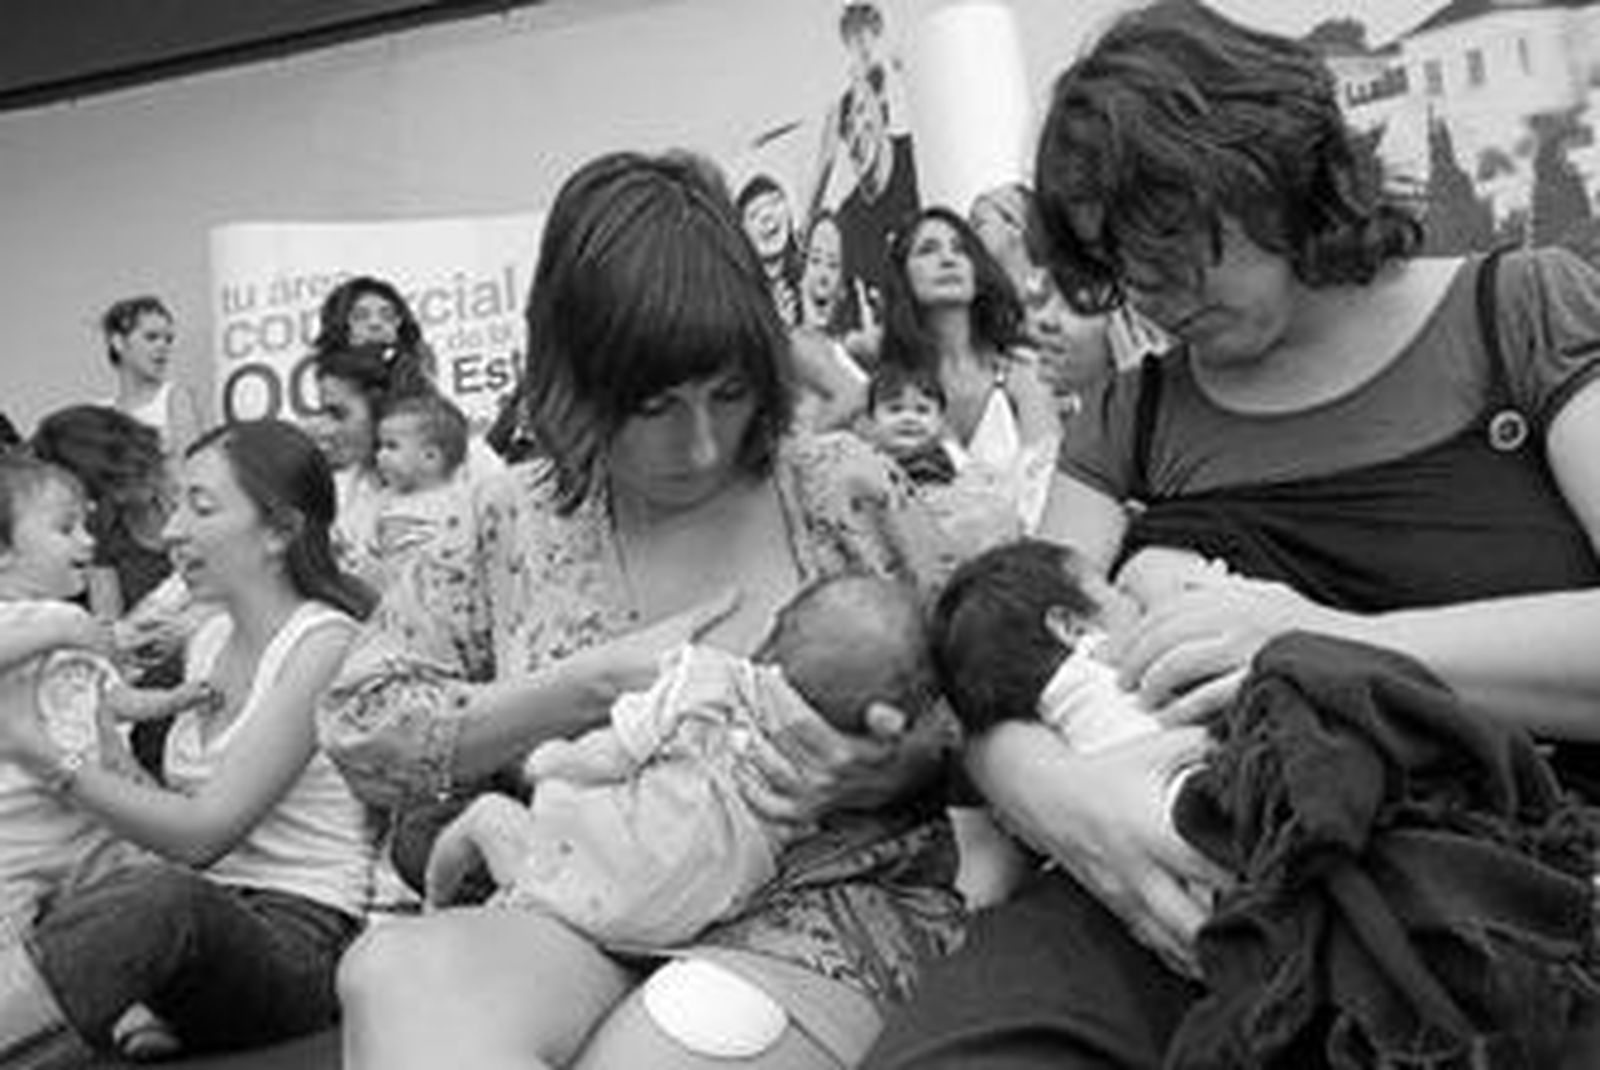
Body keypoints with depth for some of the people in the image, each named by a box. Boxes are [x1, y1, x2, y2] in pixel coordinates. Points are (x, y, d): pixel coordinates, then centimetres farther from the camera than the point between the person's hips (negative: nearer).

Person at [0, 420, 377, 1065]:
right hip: (204, 915, 7)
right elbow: (174, 813, 17)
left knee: (163, 897, -36)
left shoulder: (324, 645, -9)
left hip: (301, 944, -7)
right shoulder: (210, 641, 16)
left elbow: (202, 833, -15)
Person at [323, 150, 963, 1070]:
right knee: (396, 977, -29)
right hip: (586, 913, 3)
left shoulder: (844, 491, -1)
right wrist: (597, 684, -11)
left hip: (825, 901, -2)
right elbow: (362, 730, 1)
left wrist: (884, 771, -17)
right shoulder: (513, 524, 5)